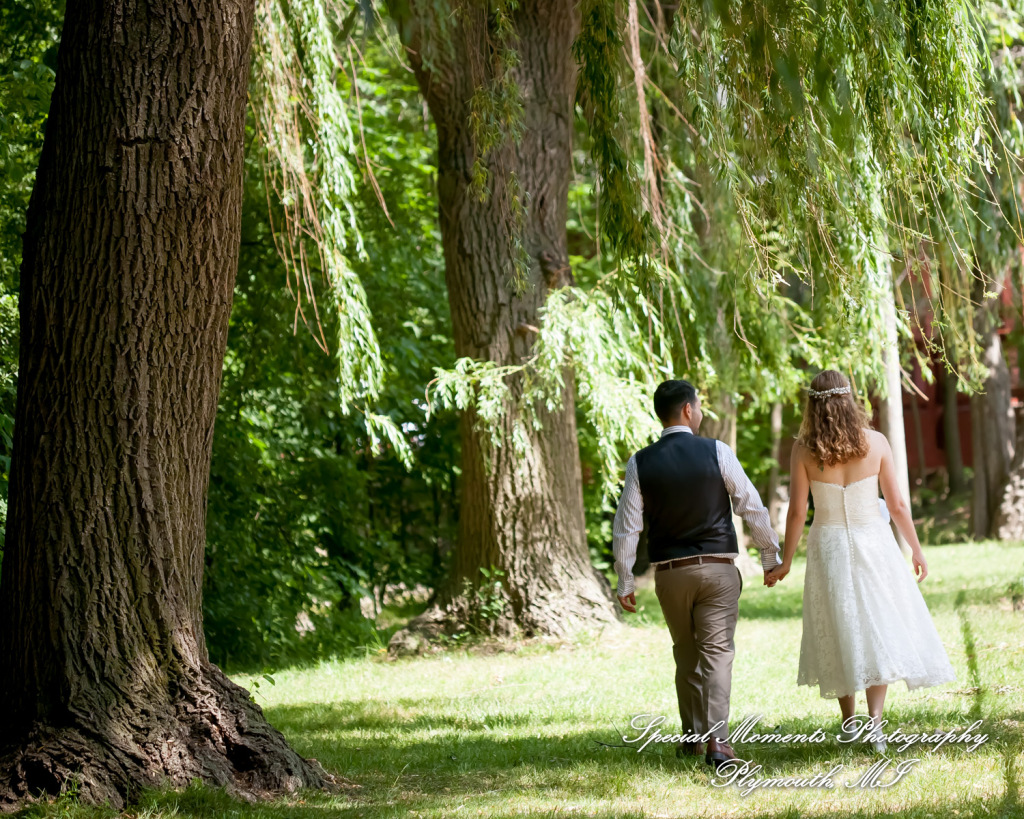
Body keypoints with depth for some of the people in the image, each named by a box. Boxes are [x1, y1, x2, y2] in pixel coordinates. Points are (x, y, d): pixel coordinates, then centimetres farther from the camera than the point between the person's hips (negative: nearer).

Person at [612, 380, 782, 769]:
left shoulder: (640, 463, -1)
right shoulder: (716, 452, -6)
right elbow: (751, 506, -3)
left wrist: (625, 582, 6)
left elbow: (626, 526, -1)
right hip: (717, 568, -2)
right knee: (717, 652, -3)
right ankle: (717, 738, -16)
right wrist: (770, 555, 8)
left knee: (686, 655, 17)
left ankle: (692, 737, 24)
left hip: (669, 574, 2)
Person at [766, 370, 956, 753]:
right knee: (879, 629, 4)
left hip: (827, 545, 1)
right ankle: (874, 719, -12)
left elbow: (797, 512, -7)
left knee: (838, 634, 14)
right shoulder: (876, 442, -6)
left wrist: (786, 562, 4)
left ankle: (849, 721, 22)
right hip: (872, 542, 0)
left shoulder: (803, 449, -8)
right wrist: (916, 549, 10)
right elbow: (897, 504, -2)